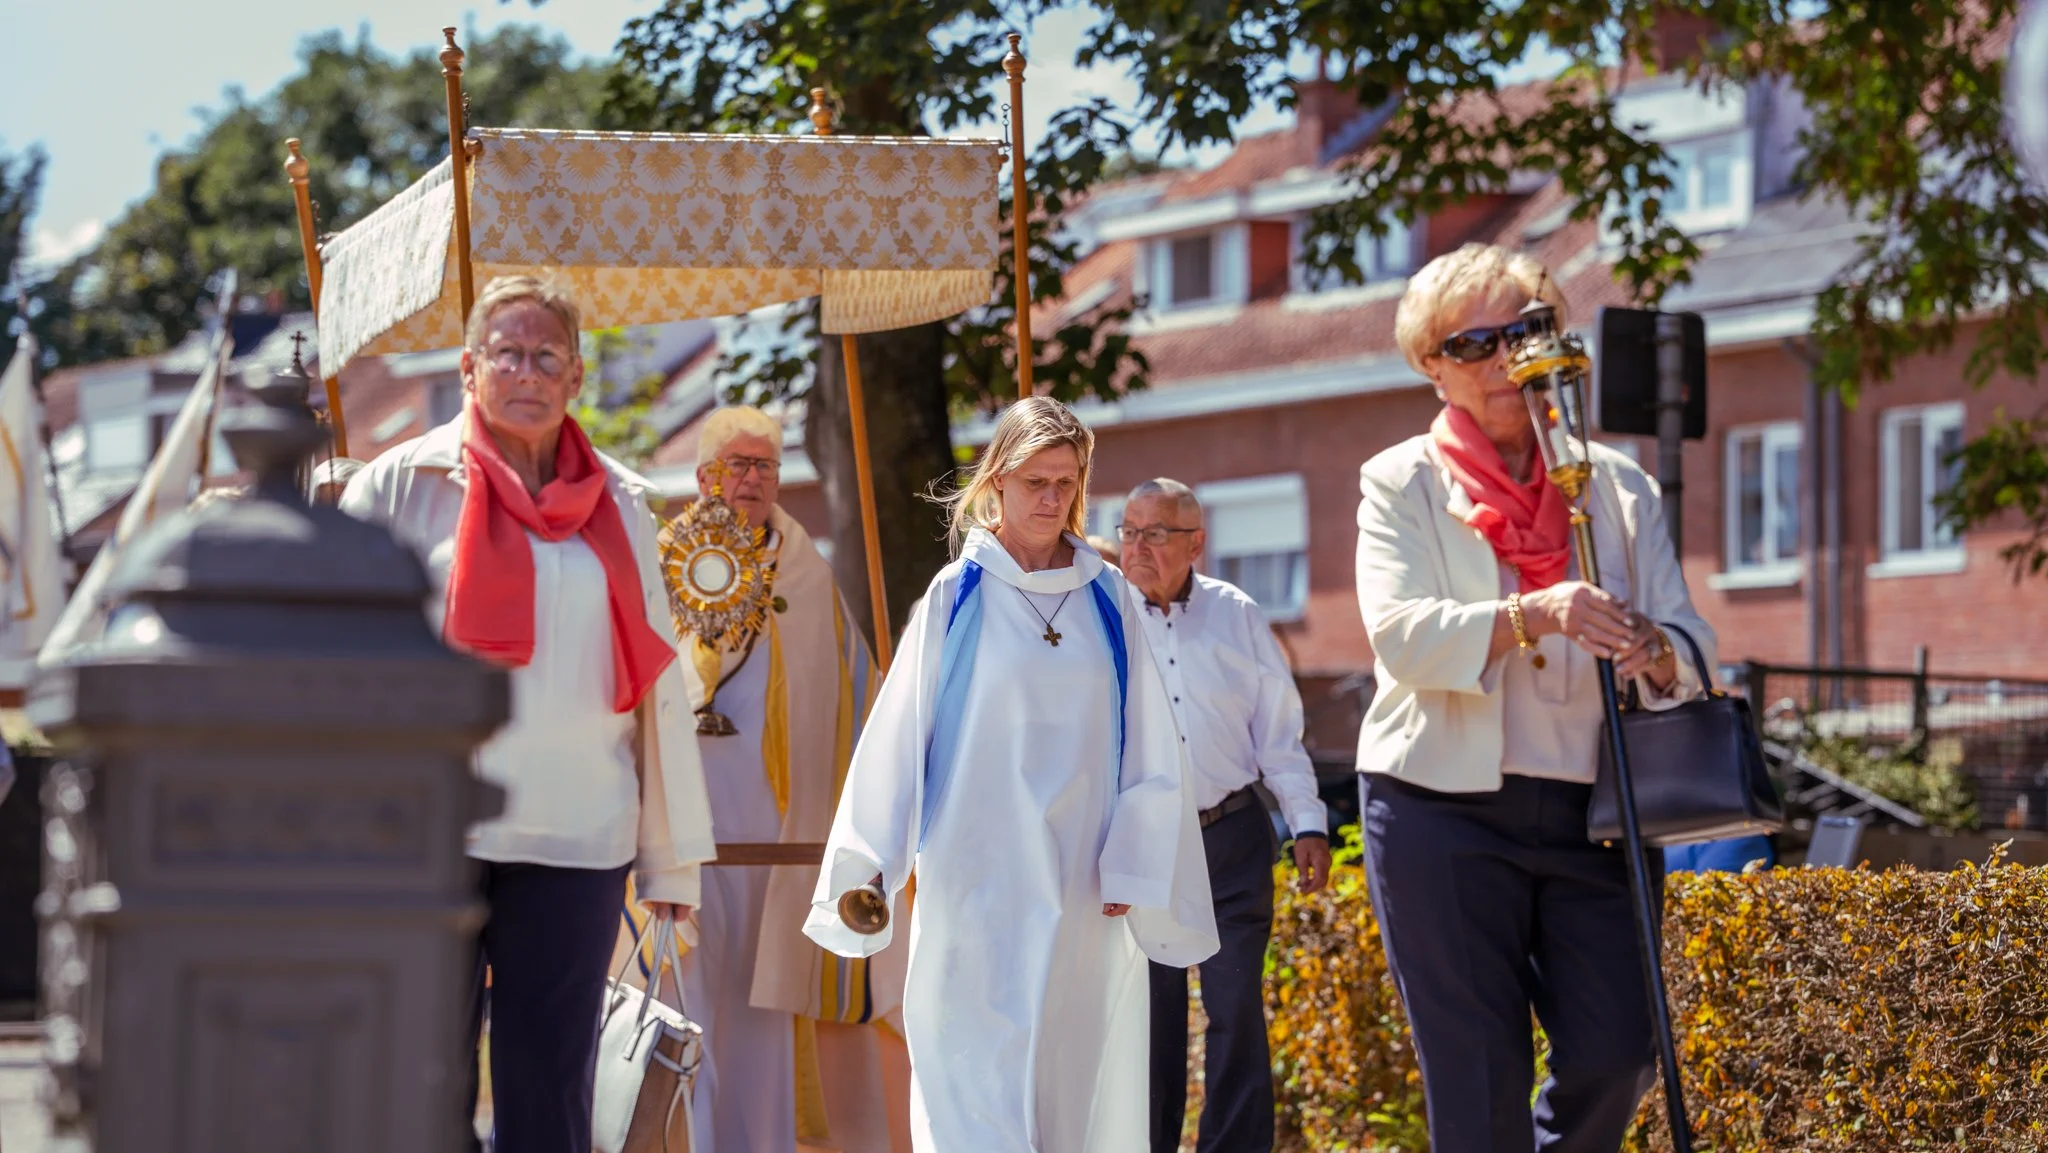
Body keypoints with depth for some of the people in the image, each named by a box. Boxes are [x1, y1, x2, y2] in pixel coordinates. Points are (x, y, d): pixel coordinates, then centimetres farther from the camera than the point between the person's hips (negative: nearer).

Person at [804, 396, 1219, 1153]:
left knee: (1082, 1084, 4)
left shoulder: (1108, 600, 7)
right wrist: (864, 866, -3)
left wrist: (1132, 866, -1)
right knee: (979, 1087, -8)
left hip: (1085, 891, 3)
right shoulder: (957, 596, 2)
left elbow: (1146, 744, 7)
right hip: (980, 886, -2)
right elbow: (896, 738, 1)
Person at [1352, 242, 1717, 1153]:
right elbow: (1399, 635, -14)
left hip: (1589, 809, 3)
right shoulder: (1402, 484, 3)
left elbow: (1691, 637, 2)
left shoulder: (1615, 482, 11)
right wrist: (1531, 617, -31)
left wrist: (1658, 655, -23)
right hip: (1444, 807, -2)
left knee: (1616, 1051, -5)